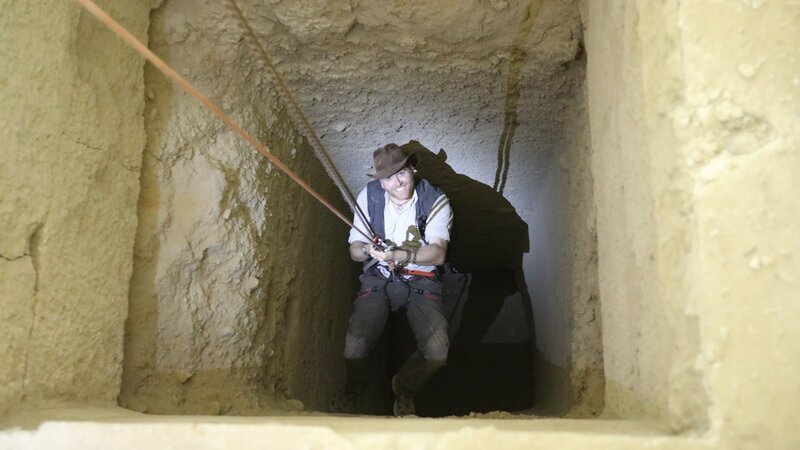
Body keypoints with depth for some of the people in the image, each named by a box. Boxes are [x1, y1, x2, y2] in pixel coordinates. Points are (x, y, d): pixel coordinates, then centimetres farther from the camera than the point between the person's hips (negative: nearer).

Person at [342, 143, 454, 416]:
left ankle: (404, 389, 12)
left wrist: (399, 255, -35)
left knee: (437, 351, -22)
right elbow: (354, 250, 0)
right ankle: (354, 390, 15)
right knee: (354, 347, -22)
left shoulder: (435, 201, -10)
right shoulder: (369, 196, -5)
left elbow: (438, 253, -19)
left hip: (421, 281, 0)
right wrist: (370, 251, -24)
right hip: (378, 278, 1)